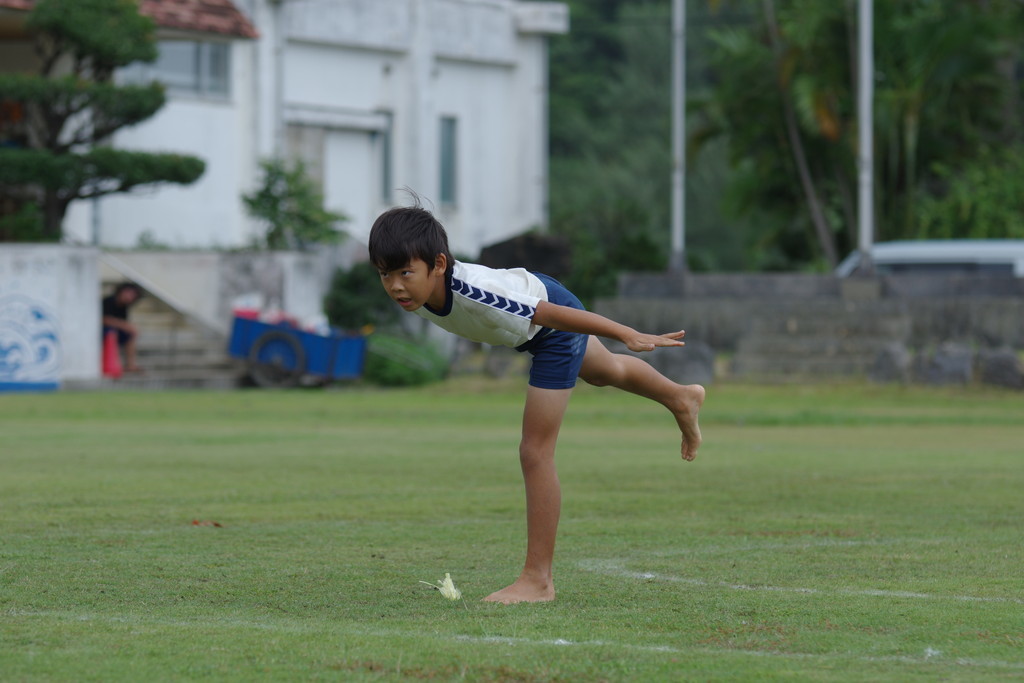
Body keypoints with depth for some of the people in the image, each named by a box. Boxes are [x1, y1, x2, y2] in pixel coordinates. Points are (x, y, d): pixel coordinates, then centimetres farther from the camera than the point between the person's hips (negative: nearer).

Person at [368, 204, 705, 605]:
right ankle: (682, 398, 67)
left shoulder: (476, 293, -47)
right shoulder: (414, 292, -26)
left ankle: (538, 579, -1)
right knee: (606, 373, 36)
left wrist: (630, 336, -33)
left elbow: (553, 313, -40)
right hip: (524, 328, 8)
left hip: (556, 326, -8)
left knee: (535, 452, -11)